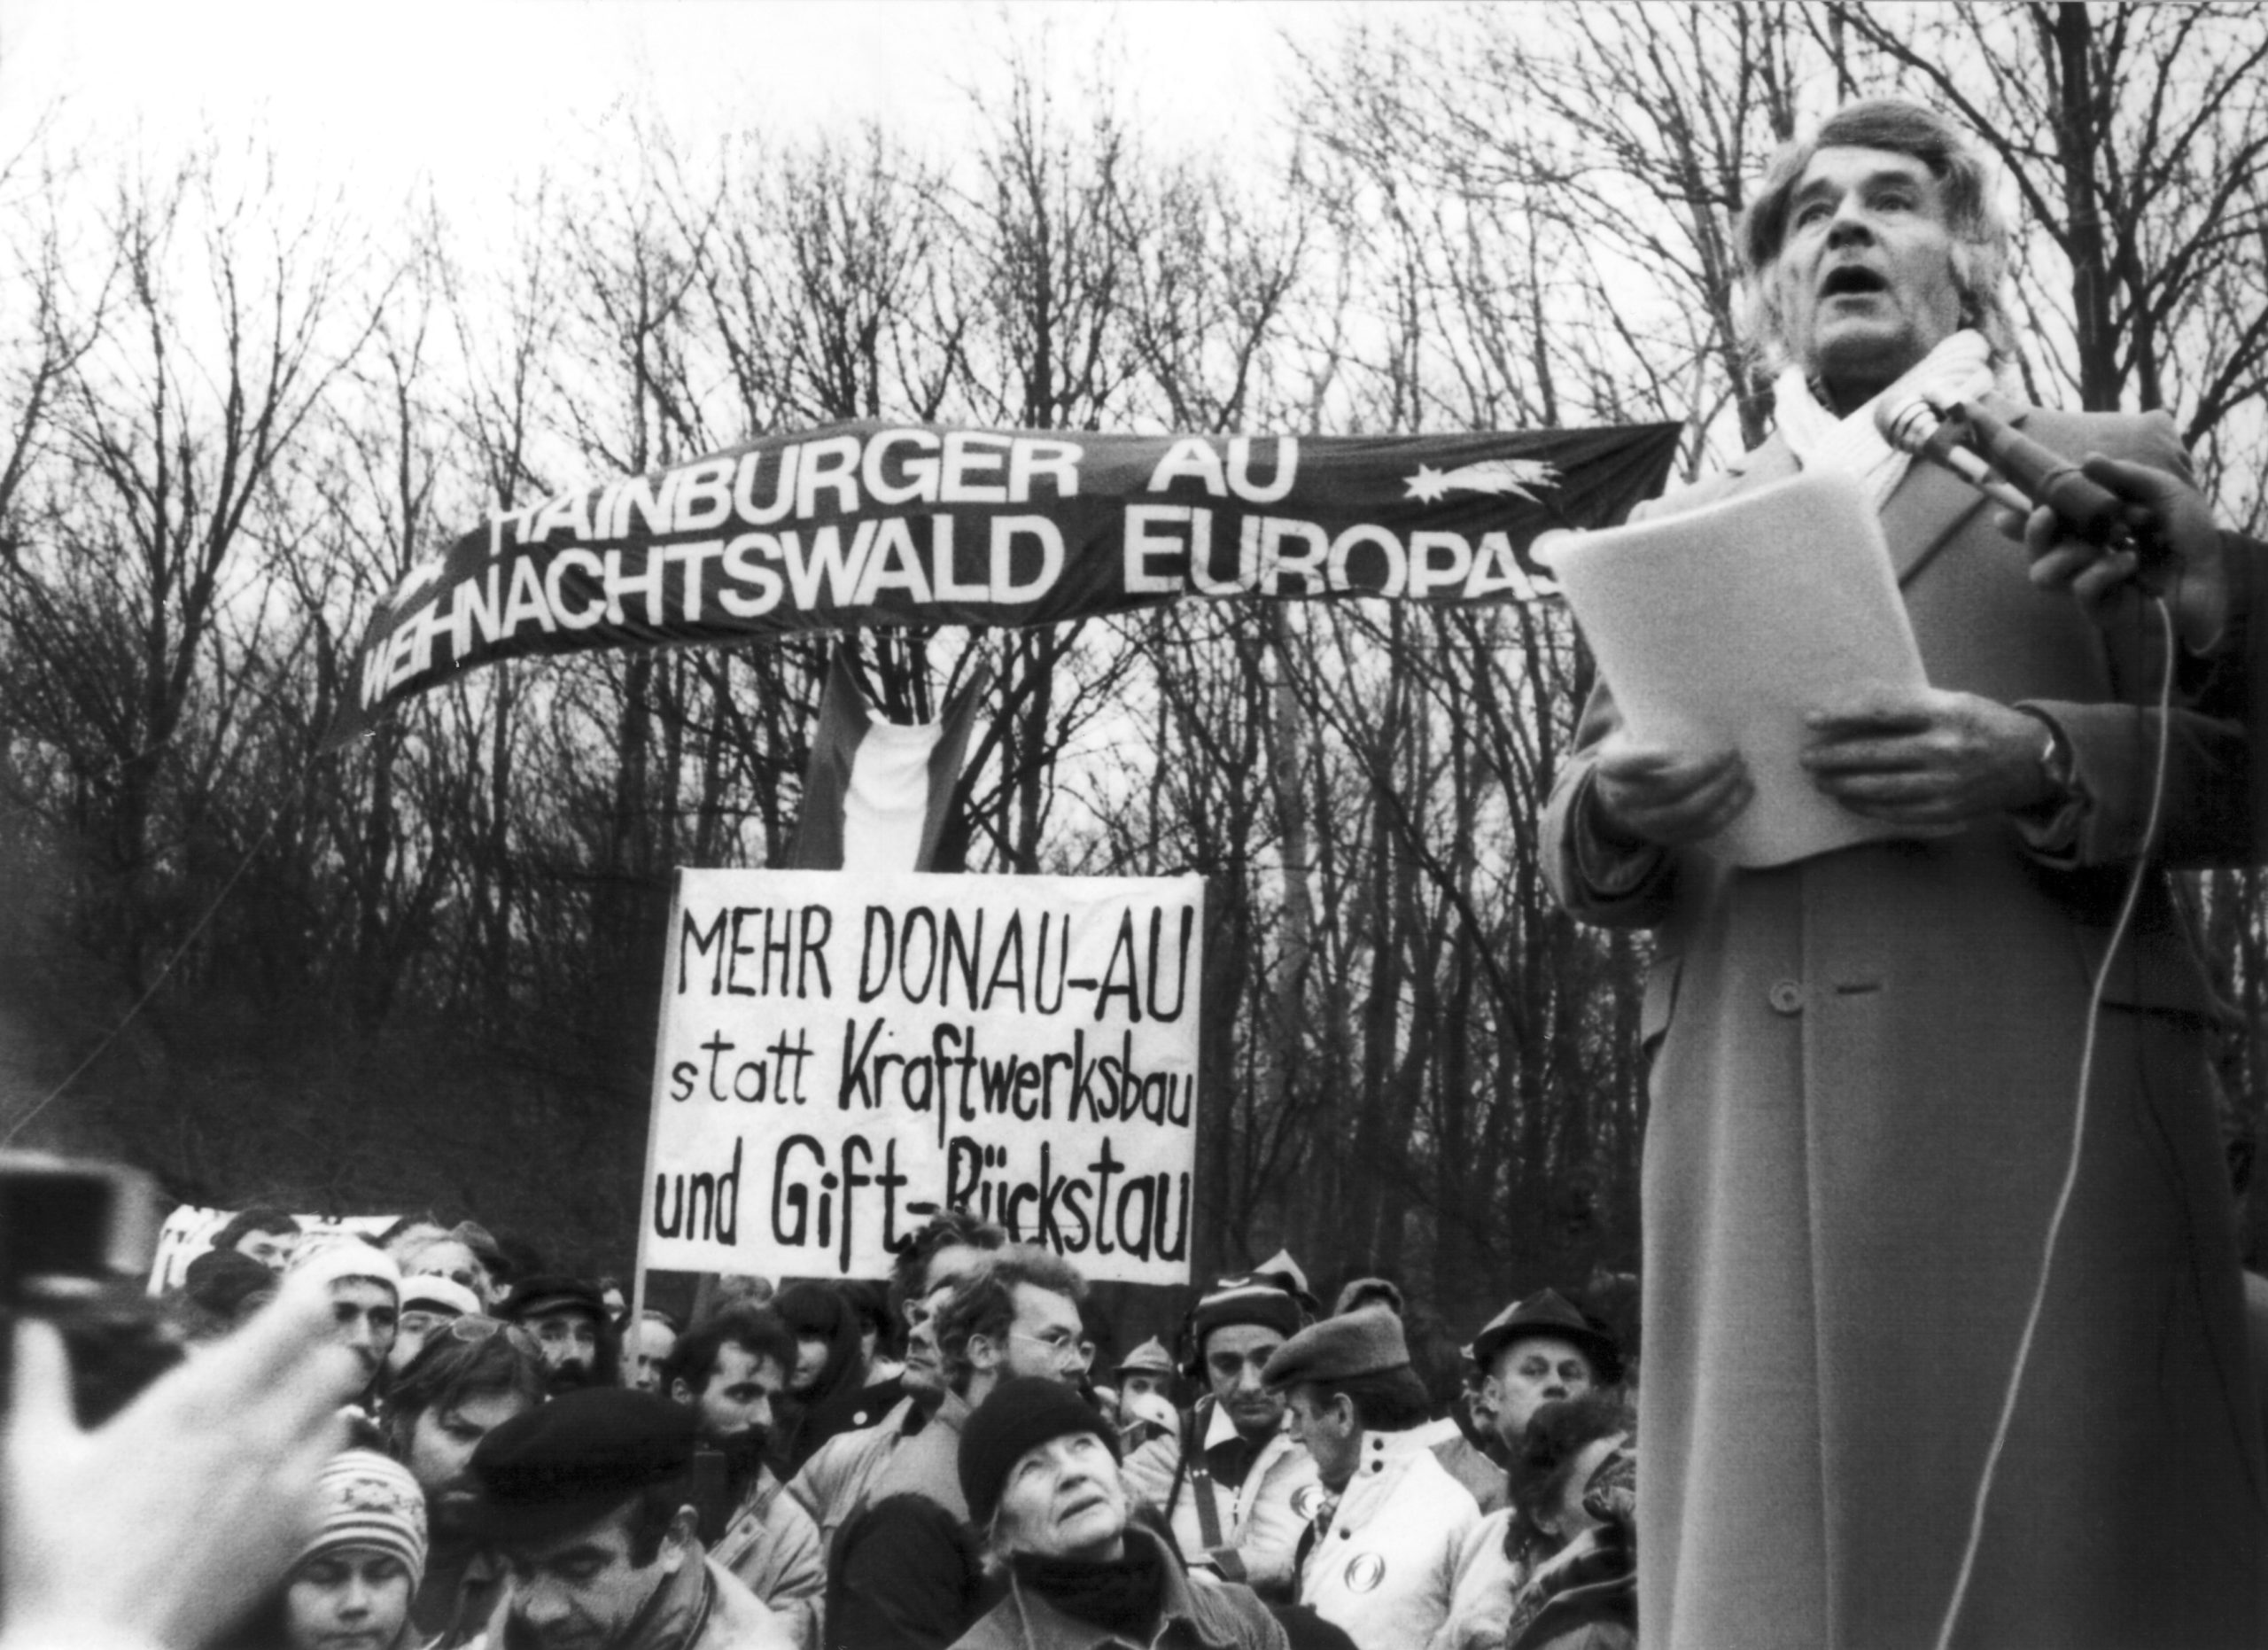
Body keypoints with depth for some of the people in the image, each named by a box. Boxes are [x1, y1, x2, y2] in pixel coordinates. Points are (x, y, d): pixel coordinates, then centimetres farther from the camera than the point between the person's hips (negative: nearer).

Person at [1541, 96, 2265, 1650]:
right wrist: (1619, 809, -5)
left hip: (2049, 1077, -2)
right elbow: (1584, 852, 19)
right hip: (1747, 1109, 3)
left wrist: (2041, 765, -13)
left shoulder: (2111, 463, 16)